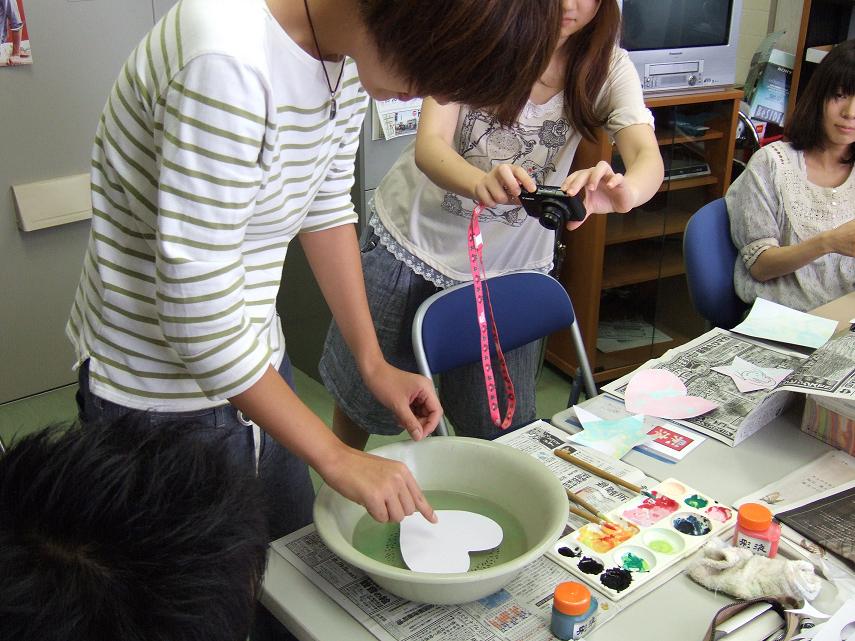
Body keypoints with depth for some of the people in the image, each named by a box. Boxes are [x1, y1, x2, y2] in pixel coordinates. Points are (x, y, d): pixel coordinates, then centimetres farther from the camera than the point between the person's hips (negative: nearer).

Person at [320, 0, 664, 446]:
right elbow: (429, 145, -27)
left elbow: (648, 157, -25)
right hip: (413, 236, -1)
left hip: (508, 267, 1)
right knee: (364, 395, 13)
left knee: (502, 433, 5)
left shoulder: (607, 67, -10)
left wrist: (624, 191, -51)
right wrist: (481, 181, -51)